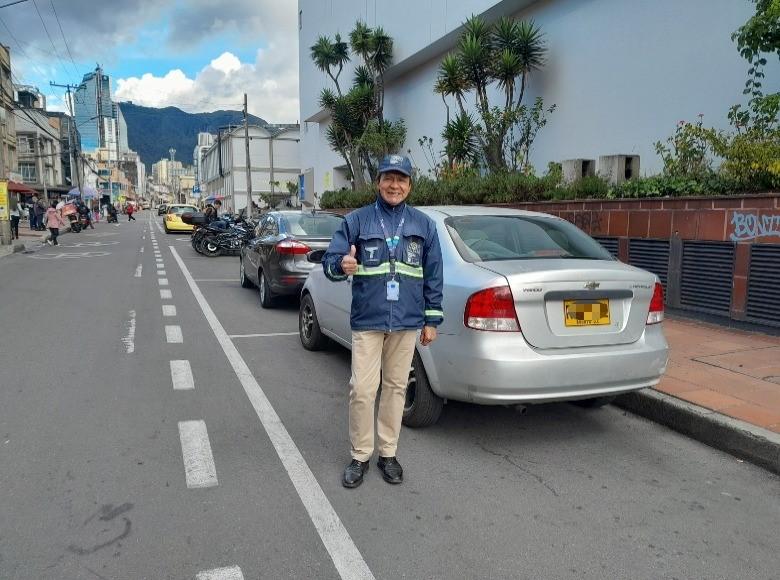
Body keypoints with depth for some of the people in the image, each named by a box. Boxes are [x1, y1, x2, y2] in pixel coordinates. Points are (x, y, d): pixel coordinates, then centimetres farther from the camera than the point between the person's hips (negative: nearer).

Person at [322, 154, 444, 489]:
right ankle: (360, 456, 17)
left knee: (396, 387, 11)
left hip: (407, 322, 2)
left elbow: (433, 275, 9)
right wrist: (342, 265, -27)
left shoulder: (423, 225, 7)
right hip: (367, 321, -2)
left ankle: (388, 453, 26)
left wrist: (432, 320, 6)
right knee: (362, 390, -2)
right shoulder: (357, 221, 2)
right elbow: (330, 261, -3)